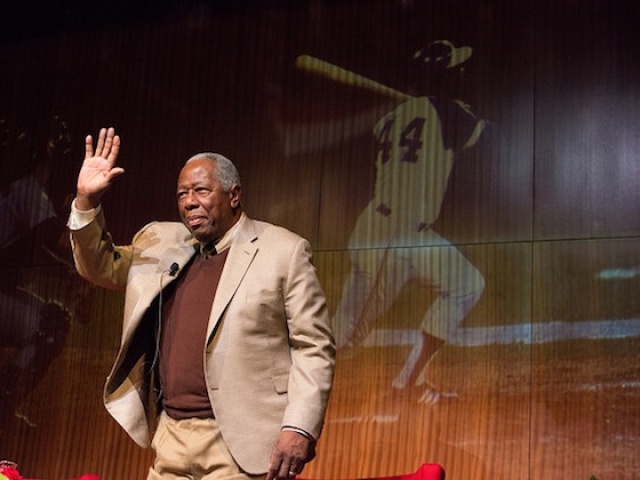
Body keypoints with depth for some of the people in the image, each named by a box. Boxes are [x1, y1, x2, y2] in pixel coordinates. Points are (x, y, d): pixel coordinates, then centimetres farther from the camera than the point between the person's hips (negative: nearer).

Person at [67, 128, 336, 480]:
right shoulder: (161, 242, 15)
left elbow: (314, 347, -5)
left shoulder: (283, 251, -2)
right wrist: (86, 201, 8)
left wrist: (300, 428, -14)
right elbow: (101, 267, 25)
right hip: (171, 441, 5)